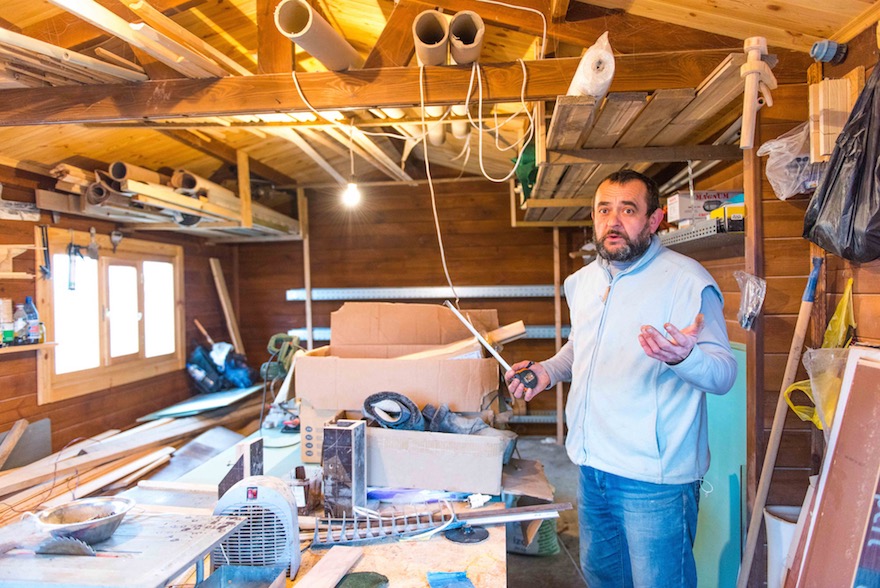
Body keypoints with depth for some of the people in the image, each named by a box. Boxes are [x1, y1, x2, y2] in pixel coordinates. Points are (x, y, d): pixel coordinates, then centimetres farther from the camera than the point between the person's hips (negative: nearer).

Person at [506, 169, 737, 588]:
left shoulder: (686, 279, -15)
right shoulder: (582, 281, 8)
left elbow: (723, 373, -19)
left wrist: (684, 356, -40)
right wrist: (548, 371, 6)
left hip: (653, 477, -7)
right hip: (592, 463, 7)